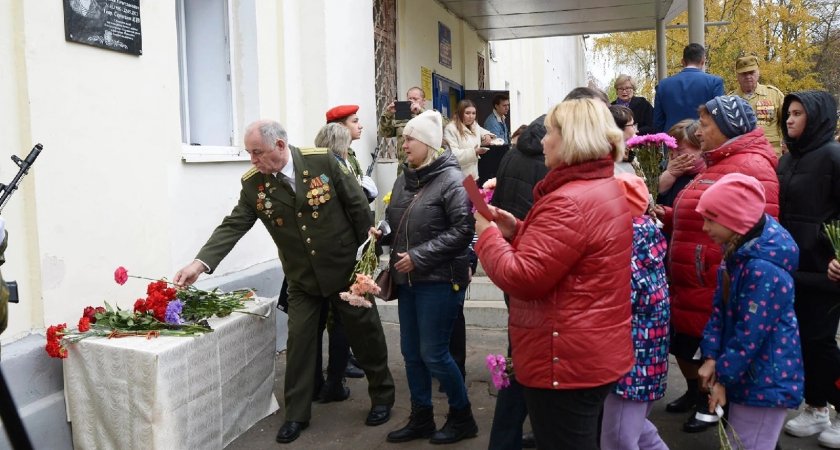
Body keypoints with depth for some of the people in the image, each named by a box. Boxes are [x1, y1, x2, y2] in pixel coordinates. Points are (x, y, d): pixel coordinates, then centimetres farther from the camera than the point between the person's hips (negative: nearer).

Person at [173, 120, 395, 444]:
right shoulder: (253, 183, -8)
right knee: (299, 341, 5)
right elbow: (233, 226, -12)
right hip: (302, 278, 2)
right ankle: (296, 414, 22)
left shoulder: (322, 161, -16)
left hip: (346, 266, -2)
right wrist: (200, 263, -24)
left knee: (365, 333, 11)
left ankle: (382, 396, 32)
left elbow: (357, 204, -10)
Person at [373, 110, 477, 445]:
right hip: (408, 279, 7)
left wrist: (419, 256, -20)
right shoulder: (404, 180, 10)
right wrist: (381, 232, -2)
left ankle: (462, 417, 21)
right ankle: (421, 419, 29)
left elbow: (462, 230, -19)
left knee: (433, 354, -1)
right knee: (411, 352, 13)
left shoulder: (451, 179, -12)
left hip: (439, 280, -7)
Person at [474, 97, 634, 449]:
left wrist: (488, 234, -10)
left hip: (565, 360, -11)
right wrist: (517, 232, 6)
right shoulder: (605, 189, 11)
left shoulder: (570, 202, -24)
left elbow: (521, 278, -24)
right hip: (593, 353, 11)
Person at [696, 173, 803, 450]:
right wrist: (711, 357, -2)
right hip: (750, 375, 9)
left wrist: (723, 377, -12)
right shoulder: (738, 253, 3)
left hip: (767, 381, -9)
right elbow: (720, 309, 6)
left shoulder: (764, 269, -27)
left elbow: (750, 334, -23)